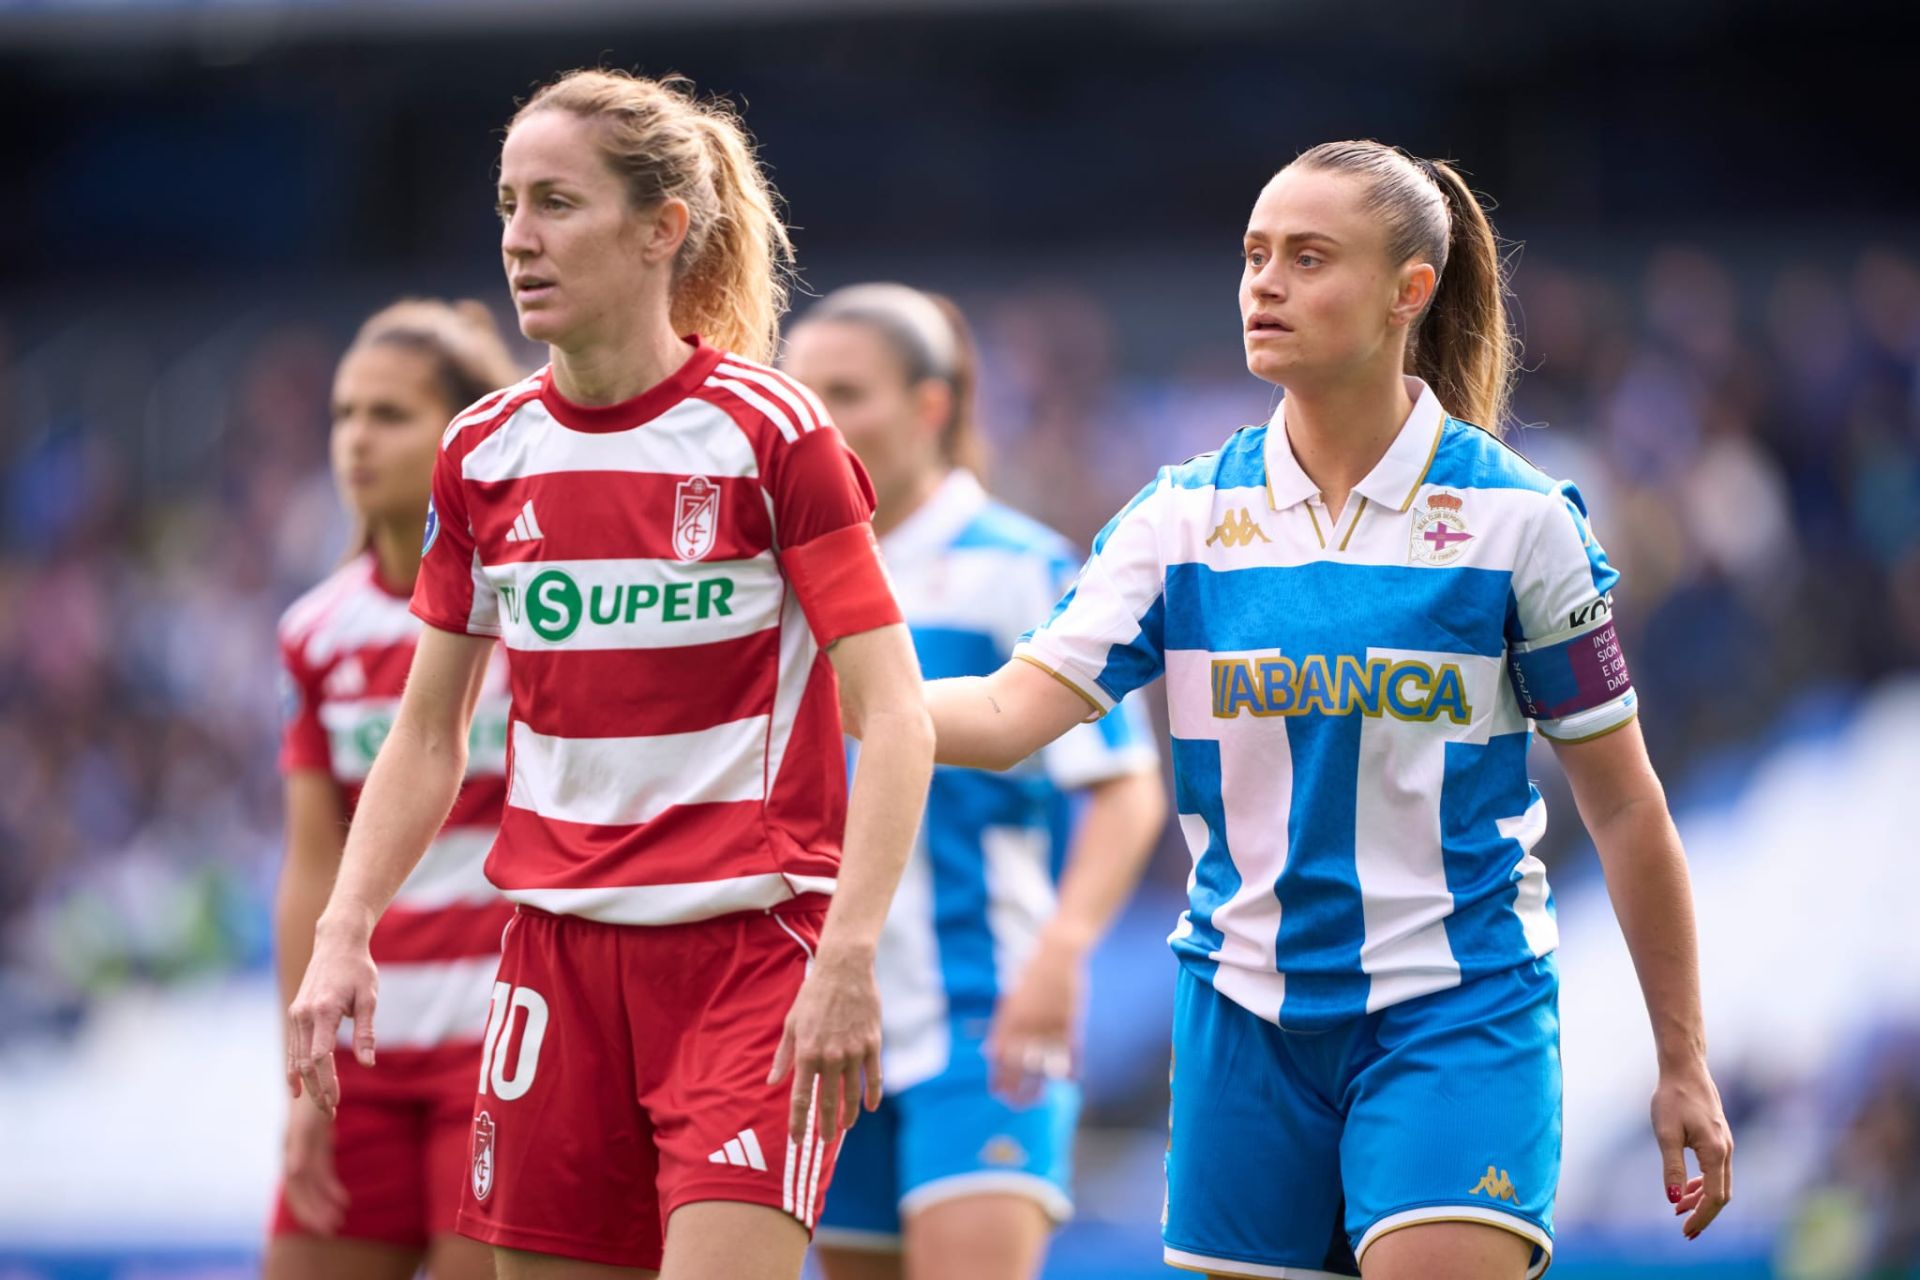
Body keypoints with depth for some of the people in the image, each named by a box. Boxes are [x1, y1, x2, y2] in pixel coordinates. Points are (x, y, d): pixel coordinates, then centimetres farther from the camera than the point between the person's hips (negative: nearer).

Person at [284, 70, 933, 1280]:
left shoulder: (771, 433, -8)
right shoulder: (484, 452, 7)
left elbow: (896, 718, -11)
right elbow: (427, 734, 15)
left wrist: (849, 955, -21)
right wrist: (343, 934, 3)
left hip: (747, 945, -5)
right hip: (562, 947, 5)